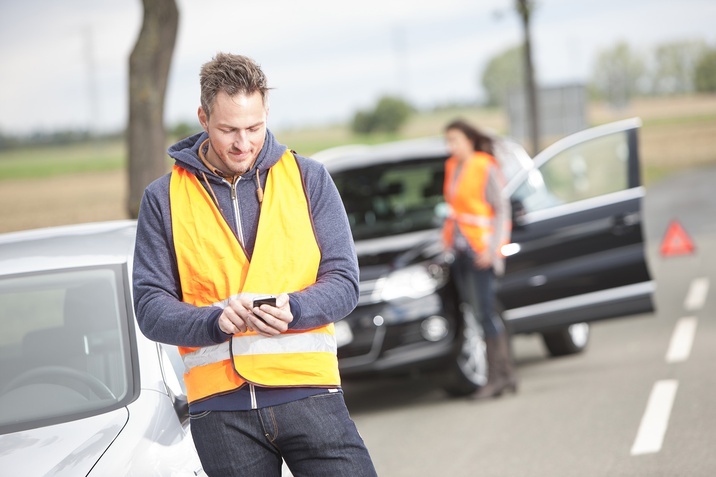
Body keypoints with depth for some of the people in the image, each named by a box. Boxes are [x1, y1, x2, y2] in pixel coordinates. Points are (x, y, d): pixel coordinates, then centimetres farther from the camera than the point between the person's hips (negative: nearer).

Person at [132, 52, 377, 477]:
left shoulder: (307, 178, 8)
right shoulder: (164, 199, 7)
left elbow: (343, 279, 5)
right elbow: (151, 307, 3)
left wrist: (293, 310, -16)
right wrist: (216, 321, -17)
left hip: (308, 391, 0)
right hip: (219, 405, 0)